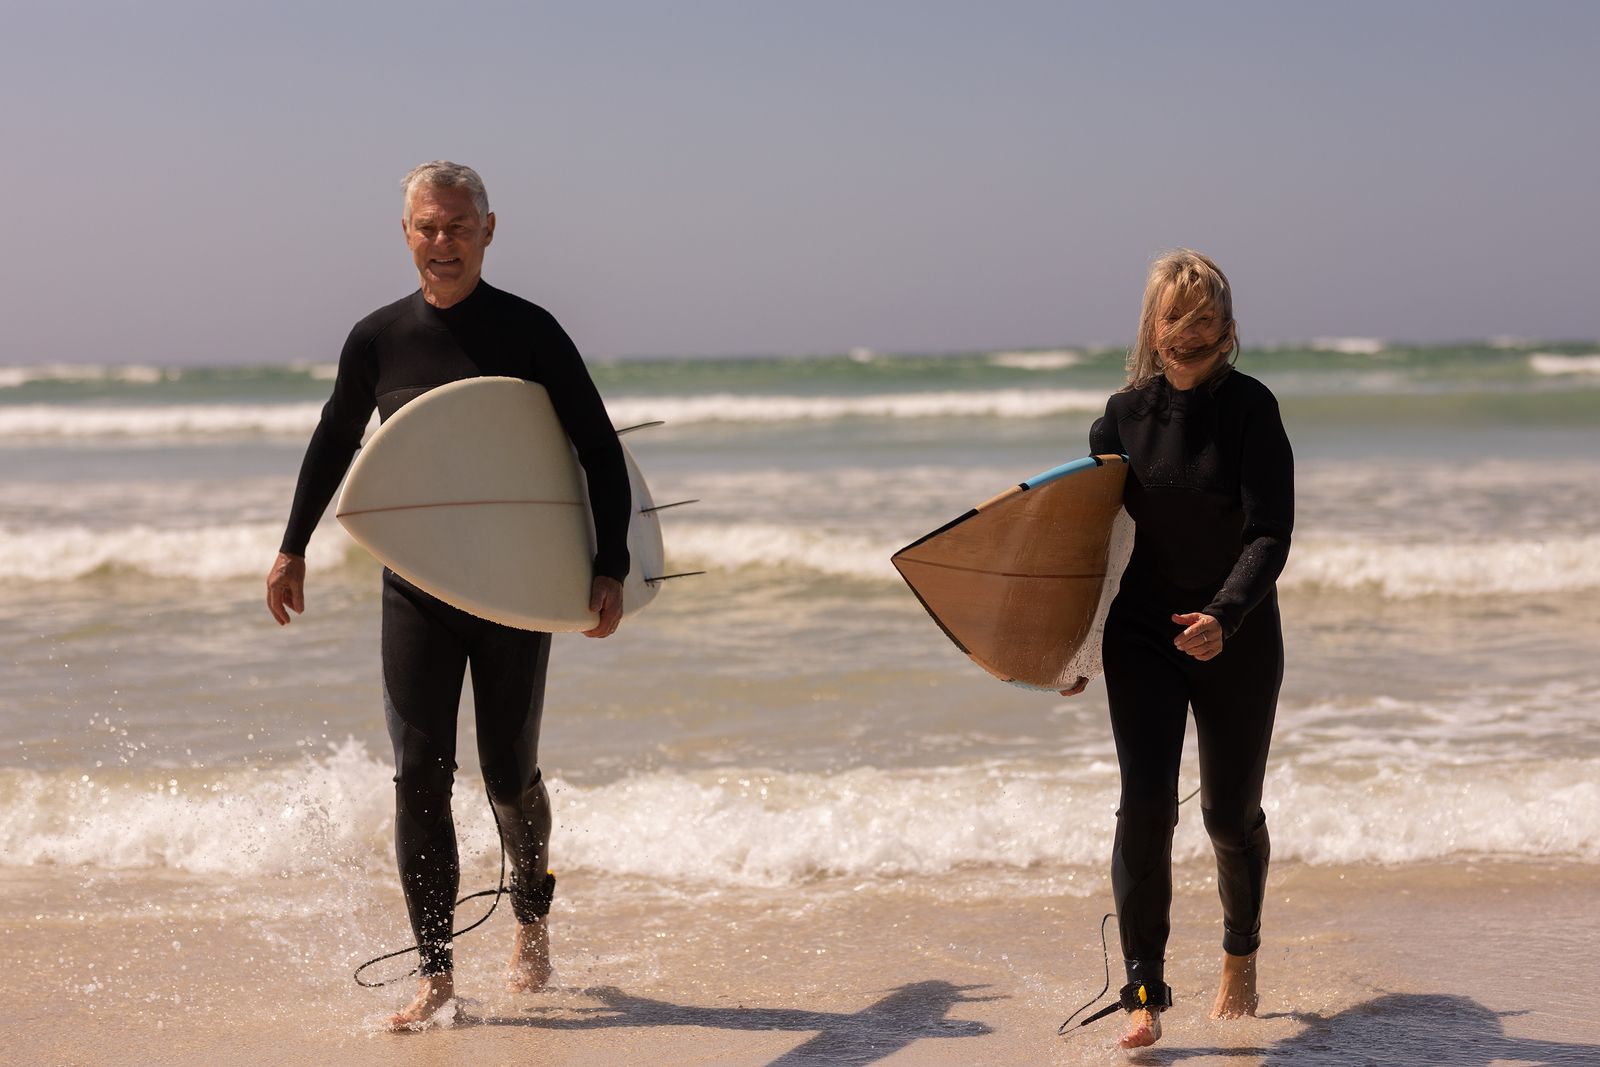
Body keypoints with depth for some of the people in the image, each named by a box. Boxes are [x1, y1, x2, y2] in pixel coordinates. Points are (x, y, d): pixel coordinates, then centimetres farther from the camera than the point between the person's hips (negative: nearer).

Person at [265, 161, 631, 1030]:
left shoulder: (530, 333, -6)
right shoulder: (378, 339, 2)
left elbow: (600, 451, -4)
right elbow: (334, 442, 17)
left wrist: (610, 568, -12)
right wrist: (293, 548, 16)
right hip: (415, 589, 2)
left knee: (509, 775, 5)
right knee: (419, 777, -5)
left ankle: (531, 923, 33)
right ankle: (435, 974, 1)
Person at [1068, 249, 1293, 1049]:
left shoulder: (1250, 408, -10)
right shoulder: (1125, 414, 0)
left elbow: (1270, 534, -17)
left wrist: (1223, 616, -33)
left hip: (1238, 639, -1)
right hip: (1141, 637, 2)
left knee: (1231, 813, 11)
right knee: (1145, 807, -12)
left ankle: (1240, 959, 38)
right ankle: (1144, 995, -7)